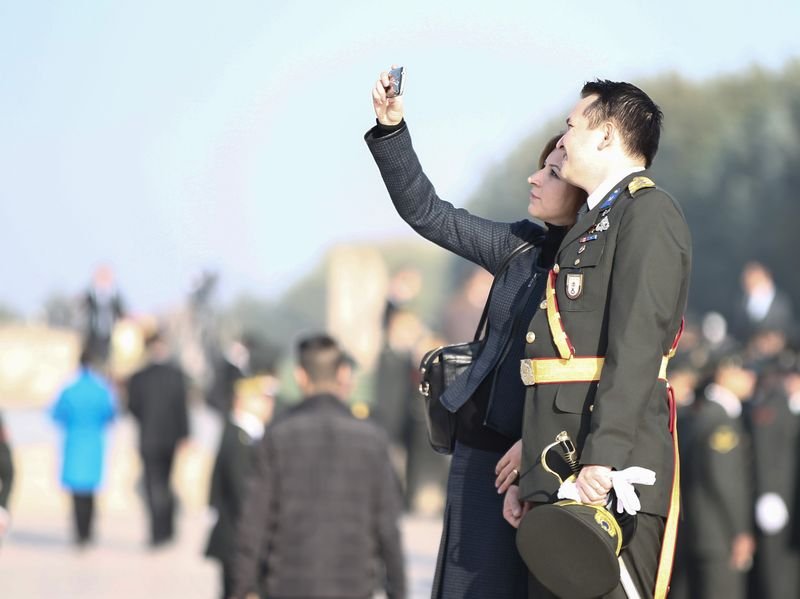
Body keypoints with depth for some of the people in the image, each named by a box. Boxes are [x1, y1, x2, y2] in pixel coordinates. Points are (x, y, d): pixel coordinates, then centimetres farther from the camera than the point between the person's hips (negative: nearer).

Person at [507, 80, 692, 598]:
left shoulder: (649, 211, -5)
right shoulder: (594, 224, 26)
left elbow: (638, 341, -17)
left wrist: (603, 458, -25)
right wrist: (531, 477, 21)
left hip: (608, 477, -9)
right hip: (558, 478, 9)